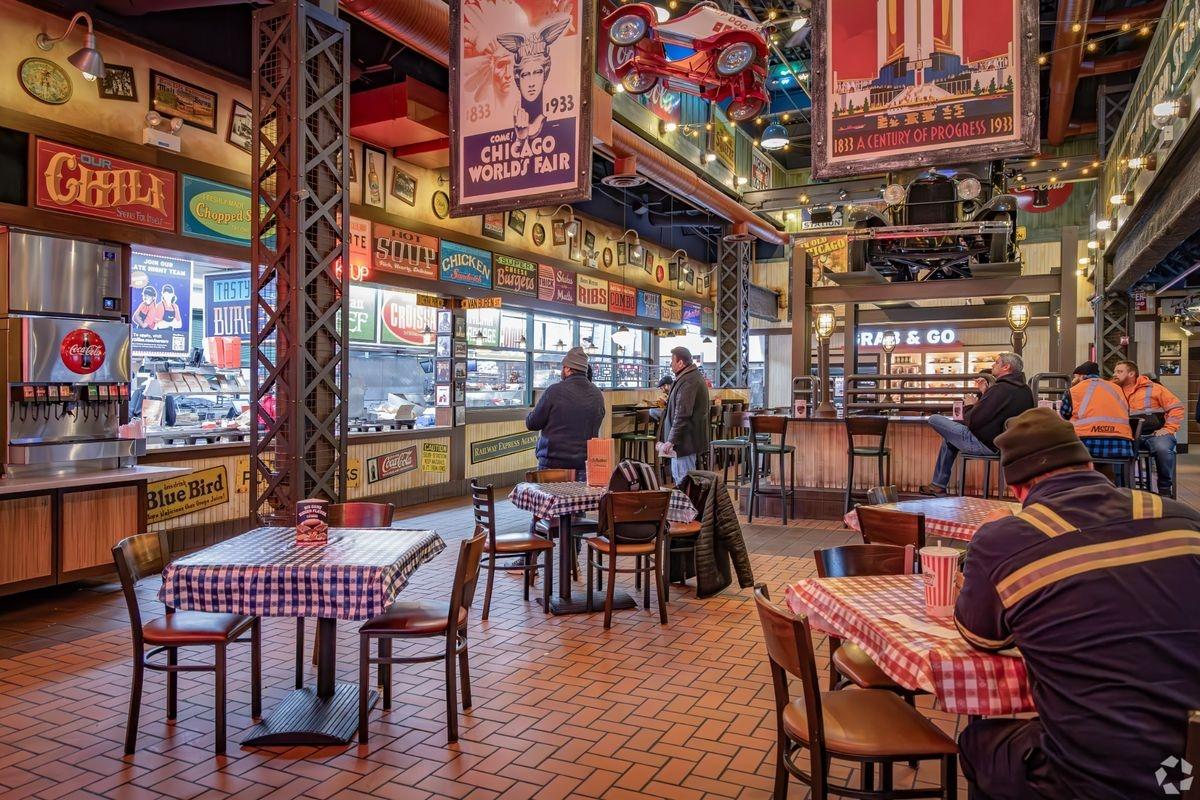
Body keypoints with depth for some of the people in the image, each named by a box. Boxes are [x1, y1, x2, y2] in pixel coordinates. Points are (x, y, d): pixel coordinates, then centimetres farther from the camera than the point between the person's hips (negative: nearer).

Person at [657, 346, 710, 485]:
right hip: (689, 439, 11)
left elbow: (682, 415, -24)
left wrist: (671, 440, -22)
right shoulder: (694, 376, 15)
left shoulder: (687, 382, -20)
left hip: (685, 440, -11)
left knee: (683, 479, -6)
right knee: (678, 476, 18)